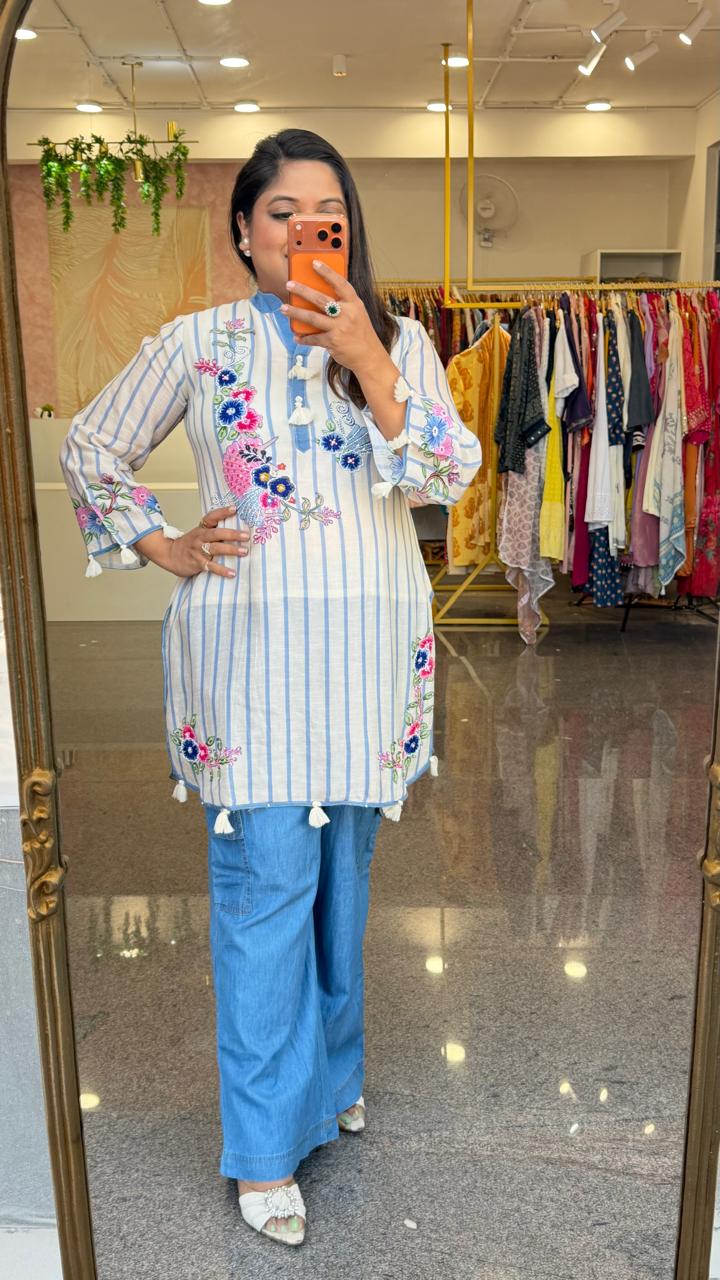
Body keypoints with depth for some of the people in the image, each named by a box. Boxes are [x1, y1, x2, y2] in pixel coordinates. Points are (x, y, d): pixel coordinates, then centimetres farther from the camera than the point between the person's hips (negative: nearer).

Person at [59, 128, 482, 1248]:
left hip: (369, 646, 3)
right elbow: (89, 449, 11)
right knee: (265, 881, -2)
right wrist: (165, 549, 1)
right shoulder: (195, 345, 2)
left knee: (343, 869, 15)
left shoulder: (399, 339, 7)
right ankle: (266, 1145, 14)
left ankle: (328, 1070, 38)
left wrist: (368, 363, -13)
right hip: (251, 643, -2)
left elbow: (451, 476, -4)